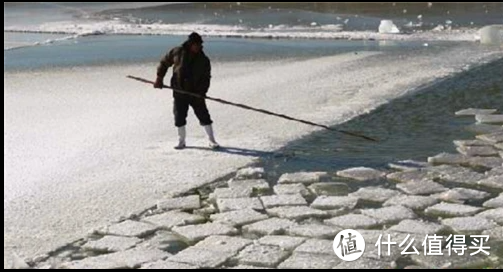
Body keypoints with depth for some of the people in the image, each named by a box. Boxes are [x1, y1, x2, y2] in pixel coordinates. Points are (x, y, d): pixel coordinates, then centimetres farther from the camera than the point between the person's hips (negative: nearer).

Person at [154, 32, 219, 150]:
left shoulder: (204, 60, -4)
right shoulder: (177, 52, -2)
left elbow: (206, 78, -5)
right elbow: (164, 63, 9)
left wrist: (201, 92, -19)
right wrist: (159, 78, 1)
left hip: (196, 93, -1)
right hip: (179, 92, 1)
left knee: (204, 116, -3)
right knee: (179, 118, 6)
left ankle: (212, 141, 8)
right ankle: (181, 142, 20)